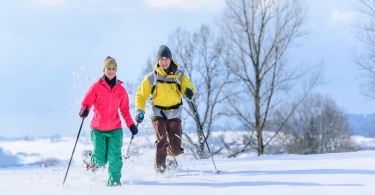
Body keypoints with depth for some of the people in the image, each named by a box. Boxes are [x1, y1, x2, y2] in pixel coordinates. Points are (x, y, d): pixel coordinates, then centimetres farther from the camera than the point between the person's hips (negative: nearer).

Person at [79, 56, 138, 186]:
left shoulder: (121, 90, 7)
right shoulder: (96, 87, -1)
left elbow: (125, 110, 14)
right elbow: (86, 103, -3)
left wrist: (131, 125, 5)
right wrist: (84, 111, -24)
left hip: (115, 130, 2)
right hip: (98, 129, -2)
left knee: (115, 158, -10)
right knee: (101, 160, -4)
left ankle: (114, 180, 6)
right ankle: (93, 161, 29)